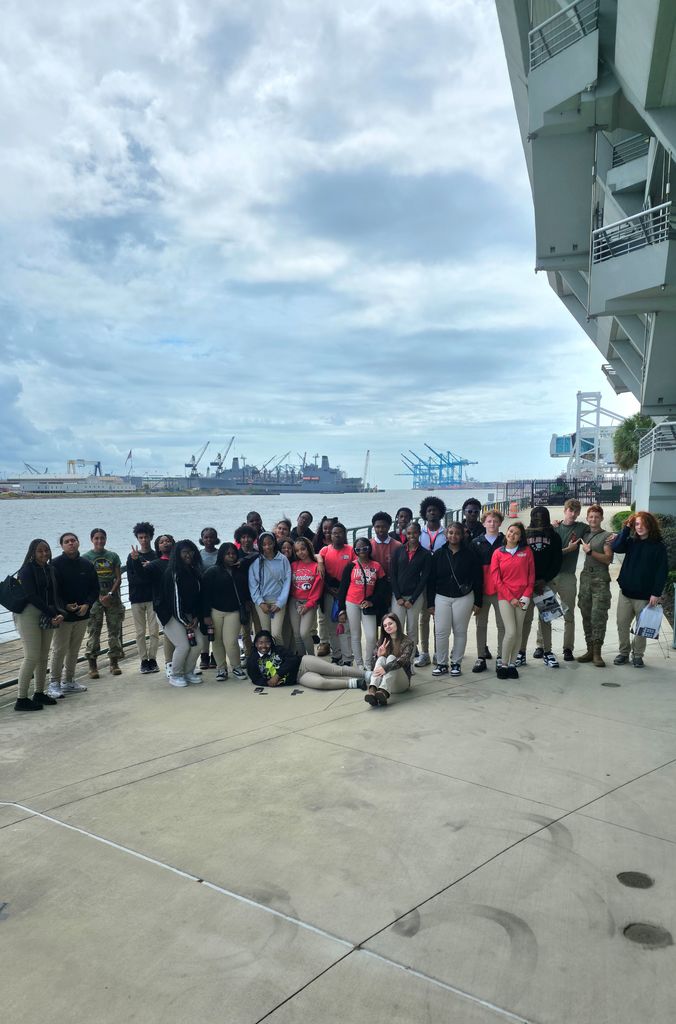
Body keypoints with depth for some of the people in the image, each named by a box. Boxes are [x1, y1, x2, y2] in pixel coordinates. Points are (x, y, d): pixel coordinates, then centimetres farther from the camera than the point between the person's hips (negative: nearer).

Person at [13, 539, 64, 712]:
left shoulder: (49, 569, 12)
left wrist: (59, 613, -5)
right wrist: (52, 613, -16)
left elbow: (54, 594, 11)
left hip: (46, 616, 7)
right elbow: (31, 596, -15)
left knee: (43, 657, 9)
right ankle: (21, 699, -5)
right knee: (32, 657, -11)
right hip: (28, 615, -7)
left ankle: (39, 693, 19)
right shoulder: (27, 570, -8)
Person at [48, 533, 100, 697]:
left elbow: (95, 588, 9)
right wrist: (65, 606, -18)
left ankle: (69, 682, 23)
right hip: (63, 615, -5)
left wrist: (87, 605, -7)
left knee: (74, 649, 12)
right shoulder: (56, 564, -7)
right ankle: (54, 683, 6)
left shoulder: (87, 564, 5)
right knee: (59, 650, -4)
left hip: (82, 614, 5)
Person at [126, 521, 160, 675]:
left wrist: (143, 576, -17)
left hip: (153, 598, -1)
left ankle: (152, 659, 8)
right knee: (140, 632, 4)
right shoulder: (132, 557, 7)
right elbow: (131, 579, -3)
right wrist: (150, 576, -14)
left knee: (154, 631, -1)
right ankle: (144, 661, 10)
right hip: (137, 599, 1)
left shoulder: (157, 556, 4)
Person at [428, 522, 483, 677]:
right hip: (442, 597, 1)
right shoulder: (439, 555, 4)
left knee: (460, 631, 5)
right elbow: (431, 579, 6)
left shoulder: (470, 554, -1)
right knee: (441, 632, -3)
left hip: (464, 597, -1)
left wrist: (477, 601, -2)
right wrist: (430, 602, 2)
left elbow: (478, 579, 0)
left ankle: (456, 663, 16)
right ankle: (441, 664, 7)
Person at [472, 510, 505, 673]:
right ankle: (481, 657, 12)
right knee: (481, 624, 6)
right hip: (481, 589, 2)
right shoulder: (476, 542, 8)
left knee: (502, 624, 2)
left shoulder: (506, 542, 3)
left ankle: (501, 658, 10)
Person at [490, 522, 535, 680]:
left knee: (518, 633, 3)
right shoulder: (498, 553, 3)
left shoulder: (526, 551, 6)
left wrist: (527, 595, -4)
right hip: (505, 597, -2)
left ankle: (512, 664, 14)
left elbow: (531, 575, 6)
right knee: (511, 632, -11)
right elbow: (496, 578, 0)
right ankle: (503, 665, 2)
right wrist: (510, 598, -6)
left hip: (522, 597, 2)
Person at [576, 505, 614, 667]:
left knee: (598, 616, -9)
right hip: (585, 576, 5)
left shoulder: (606, 536, 0)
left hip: (600, 579, -5)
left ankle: (597, 653, -6)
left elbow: (608, 559, -7)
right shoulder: (585, 534, 14)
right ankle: (590, 650, 13)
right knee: (586, 615, 6)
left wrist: (590, 551, -15)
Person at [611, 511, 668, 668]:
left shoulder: (658, 547, -5)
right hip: (626, 592, 3)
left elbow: (662, 571, -8)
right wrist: (626, 528, -10)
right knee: (622, 624, 6)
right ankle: (624, 652, 21)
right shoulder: (631, 542, 5)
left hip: (645, 595, -3)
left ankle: (637, 655, 22)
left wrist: (656, 593, -14)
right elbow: (617, 548, -13)